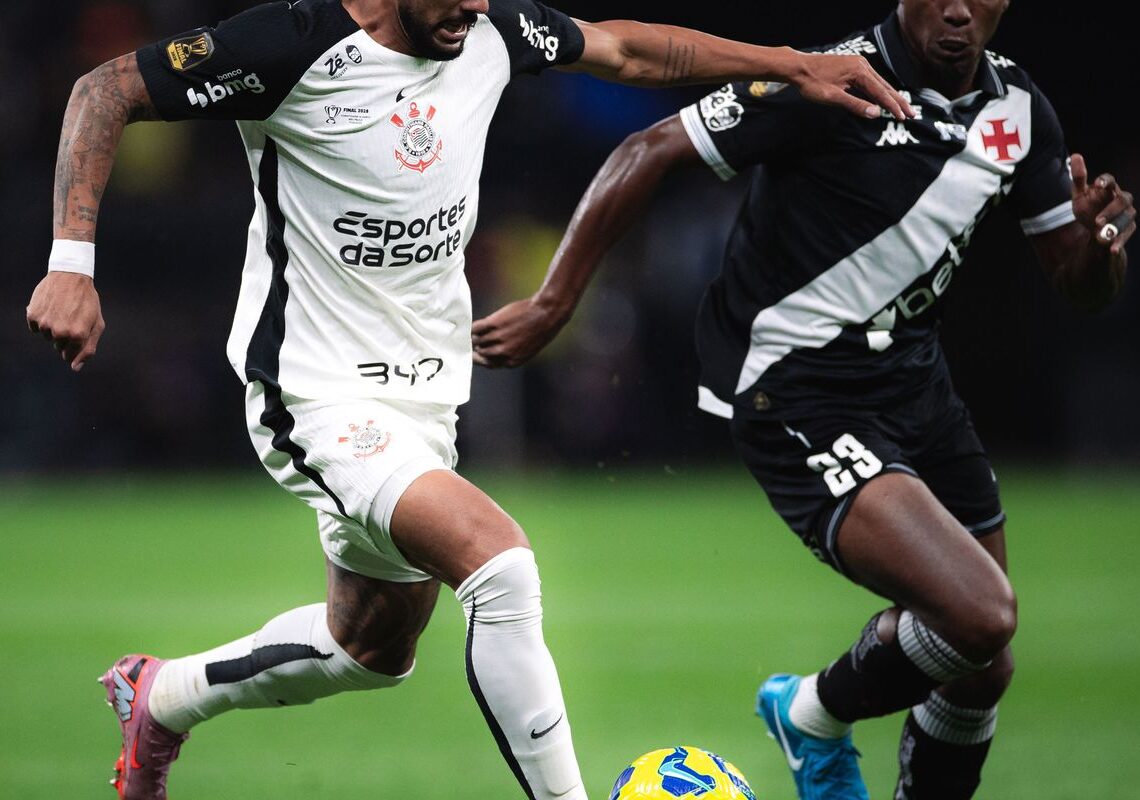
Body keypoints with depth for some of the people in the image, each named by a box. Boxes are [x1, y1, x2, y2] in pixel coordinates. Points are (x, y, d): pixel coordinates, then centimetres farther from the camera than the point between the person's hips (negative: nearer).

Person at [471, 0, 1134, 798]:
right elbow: (651, 151, -16)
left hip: (912, 376, 8)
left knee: (984, 668, 10)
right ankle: (816, 714, 7)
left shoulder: (1019, 109, 1)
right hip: (798, 394, -8)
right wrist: (553, 304, -17)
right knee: (981, 613, -22)